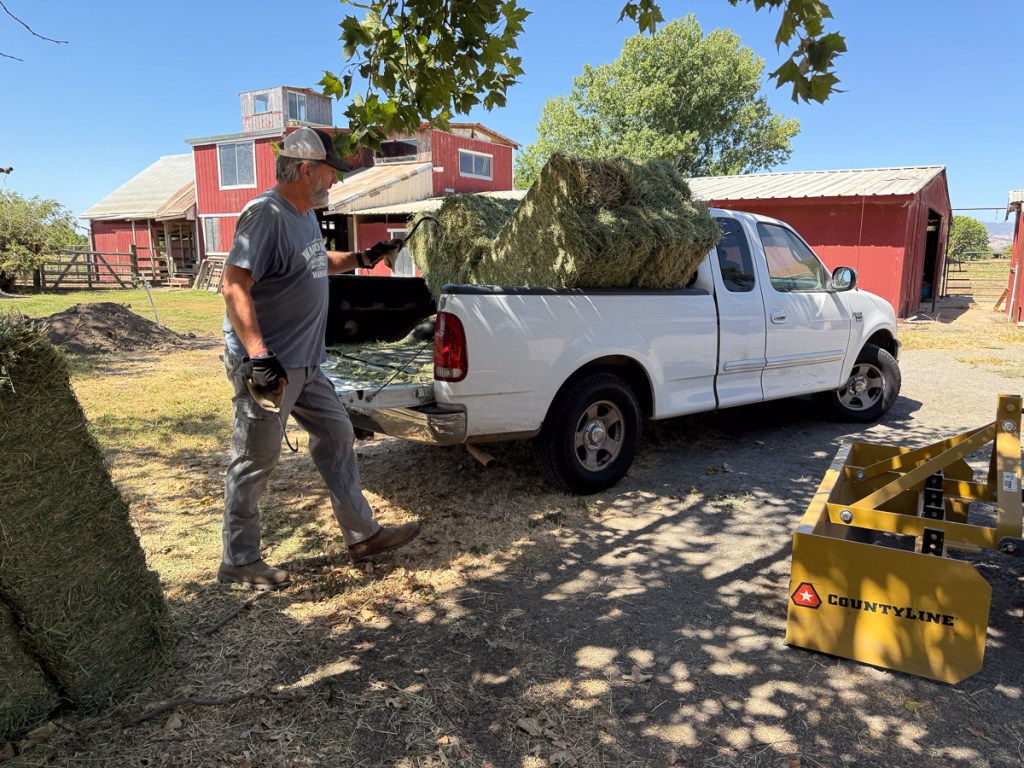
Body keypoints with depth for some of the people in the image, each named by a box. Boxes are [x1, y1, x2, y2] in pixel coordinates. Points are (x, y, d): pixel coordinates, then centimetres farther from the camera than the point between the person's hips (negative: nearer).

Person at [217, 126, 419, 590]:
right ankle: (238, 564, 20)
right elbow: (234, 287, -26)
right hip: (267, 367, -10)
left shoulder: (306, 214, 12)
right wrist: (258, 354, -33)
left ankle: (362, 535, 26)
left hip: (304, 363, 10)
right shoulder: (266, 214, -19)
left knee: (337, 437, 14)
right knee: (253, 465, 2)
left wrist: (360, 259, 19)